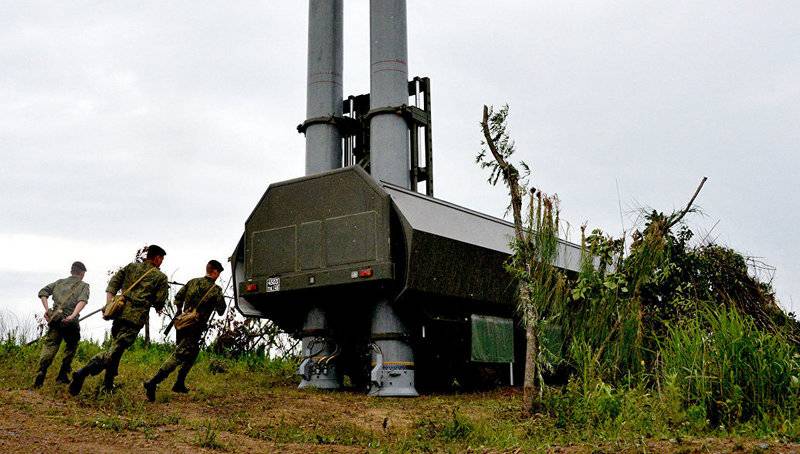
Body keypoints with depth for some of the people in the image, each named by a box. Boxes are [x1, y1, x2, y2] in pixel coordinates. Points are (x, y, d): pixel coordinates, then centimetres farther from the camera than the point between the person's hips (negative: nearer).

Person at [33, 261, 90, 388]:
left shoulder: (60, 282, 20)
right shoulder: (84, 285, 8)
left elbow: (43, 292, 9)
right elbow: (82, 301, -12)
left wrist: (47, 310, 4)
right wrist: (73, 316, -21)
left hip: (54, 319, 2)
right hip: (70, 322, -2)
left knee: (49, 346, 2)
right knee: (71, 348, 18)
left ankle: (42, 370, -20)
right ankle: (62, 376, 17)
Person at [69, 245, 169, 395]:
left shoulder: (132, 266, 18)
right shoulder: (160, 277, 4)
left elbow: (113, 281, 9)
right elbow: (160, 303, 1)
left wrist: (109, 303, 3)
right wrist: (158, 307, 24)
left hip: (120, 313, 6)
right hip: (136, 319, -6)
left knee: (116, 348, 22)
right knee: (115, 350, -11)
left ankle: (108, 385, 27)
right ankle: (83, 372, -29)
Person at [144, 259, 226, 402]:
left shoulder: (193, 282, 9)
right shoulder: (216, 290, -6)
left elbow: (178, 297, 10)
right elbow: (221, 311, -1)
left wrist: (180, 313, 24)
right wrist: (220, 299, 18)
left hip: (182, 324, 7)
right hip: (195, 328, -7)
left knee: (192, 354, 24)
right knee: (178, 356, -12)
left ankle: (179, 384, 28)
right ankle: (152, 383, -24)